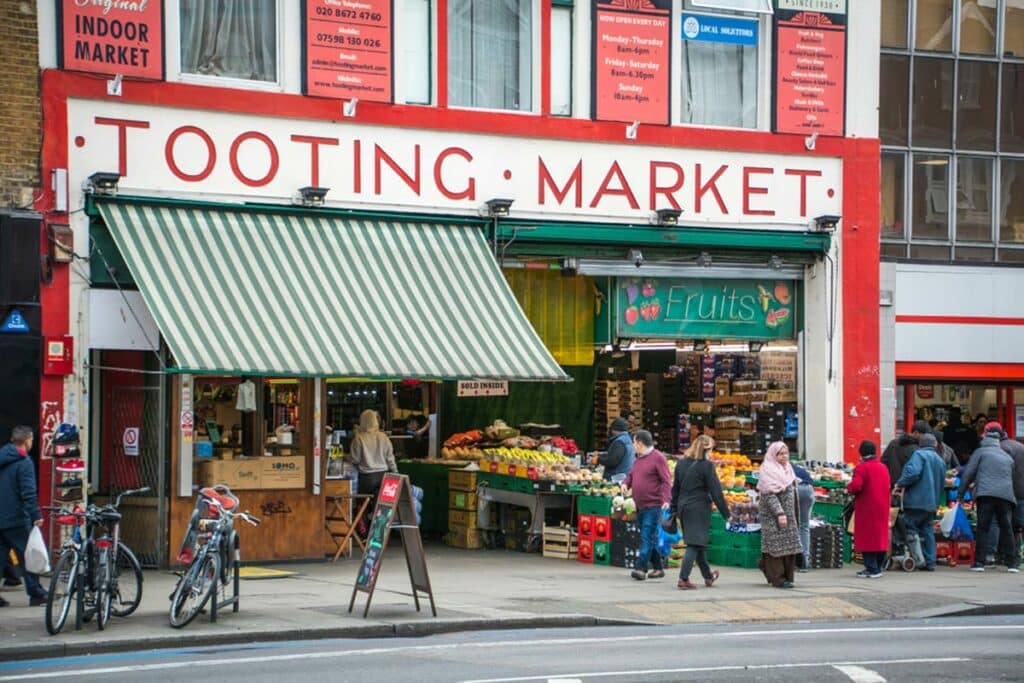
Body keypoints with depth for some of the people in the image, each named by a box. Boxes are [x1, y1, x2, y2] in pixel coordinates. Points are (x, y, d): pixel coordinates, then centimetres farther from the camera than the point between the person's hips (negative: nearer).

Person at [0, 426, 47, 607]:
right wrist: (36, 515, -19)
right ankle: (35, 594, 7)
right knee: (27, 556, 2)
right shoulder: (23, 462, -12)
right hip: (16, 519, -6)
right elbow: (28, 493, -20)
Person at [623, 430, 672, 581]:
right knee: (648, 538, 13)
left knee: (647, 538, -13)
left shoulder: (658, 458, -10)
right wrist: (625, 483, 1)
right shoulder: (638, 459, 16)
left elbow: (666, 481, -14)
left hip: (653, 505, -9)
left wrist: (666, 499, -26)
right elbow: (631, 475, 23)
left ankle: (641, 568, -19)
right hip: (640, 506, 9)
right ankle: (658, 568, 21)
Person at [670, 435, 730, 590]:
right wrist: (726, 513, -4)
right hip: (699, 508, -7)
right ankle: (683, 578, -14)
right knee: (696, 543, -5)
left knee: (698, 542, 18)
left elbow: (675, 488, 14)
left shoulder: (681, 463, 9)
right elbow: (716, 491, -10)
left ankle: (708, 576, 31)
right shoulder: (706, 465, -11)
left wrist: (675, 510, 21)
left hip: (683, 507, 7)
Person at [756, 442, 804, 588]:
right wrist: (779, 513, -24)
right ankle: (778, 578, -5)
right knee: (777, 546, -8)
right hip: (773, 515, -8)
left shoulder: (787, 469, 16)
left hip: (788, 514, 8)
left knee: (789, 545, 7)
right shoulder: (768, 471, -10)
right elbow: (769, 495, -17)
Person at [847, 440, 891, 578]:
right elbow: (888, 485, 16)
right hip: (882, 507, 6)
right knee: (880, 535, 12)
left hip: (867, 507, -6)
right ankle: (878, 567, 16)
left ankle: (872, 569, -5)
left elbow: (855, 486, -21)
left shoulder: (861, 467, -11)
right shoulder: (884, 467, 10)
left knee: (867, 537, -2)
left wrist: (848, 488, -2)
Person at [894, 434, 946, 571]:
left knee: (910, 527, -3)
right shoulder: (940, 461, 19)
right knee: (927, 531, 11)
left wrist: (900, 484, -10)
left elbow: (913, 472, -22)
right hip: (932, 503, 8)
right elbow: (942, 484, 23)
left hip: (917, 501, -8)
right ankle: (930, 562, 10)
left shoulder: (919, 454, -6)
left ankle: (919, 557, -13)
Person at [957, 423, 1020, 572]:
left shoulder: (981, 452, 9)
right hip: (1006, 495, 3)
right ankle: (1012, 563, 8)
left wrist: (960, 494, 10)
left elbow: (968, 474, 4)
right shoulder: (1008, 457, 23)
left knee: (983, 528, -2)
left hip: (986, 494, -3)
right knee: (1006, 529, 9)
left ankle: (979, 562, -7)